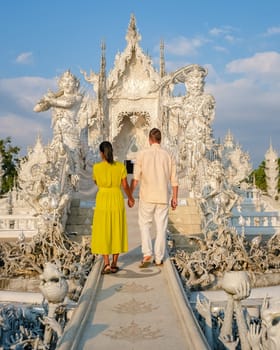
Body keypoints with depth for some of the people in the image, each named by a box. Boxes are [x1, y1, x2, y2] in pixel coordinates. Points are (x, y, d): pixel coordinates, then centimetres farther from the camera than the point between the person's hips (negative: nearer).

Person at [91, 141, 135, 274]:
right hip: (117, 201, 2)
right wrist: (130, 198, 16)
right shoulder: (121, 166, -4)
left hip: (102, 201, -2)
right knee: (117, 232, 11)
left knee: (103, 233, 6)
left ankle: (106, 264, -4)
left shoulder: (96, 167, -7)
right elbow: (125, 185, 0)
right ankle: (114, 264, 12)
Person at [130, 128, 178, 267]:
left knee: (145, 225, 12)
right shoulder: (168, 156, 2)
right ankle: (159, 258, 14)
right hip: (163, 198, 2)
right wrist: (175, 198, 13)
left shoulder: (142, 154, -6)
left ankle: (147, 254, -1)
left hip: (147, 196, -2)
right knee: (161, 227, 9)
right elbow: (174, 180, 3)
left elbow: (135, 178, -8)